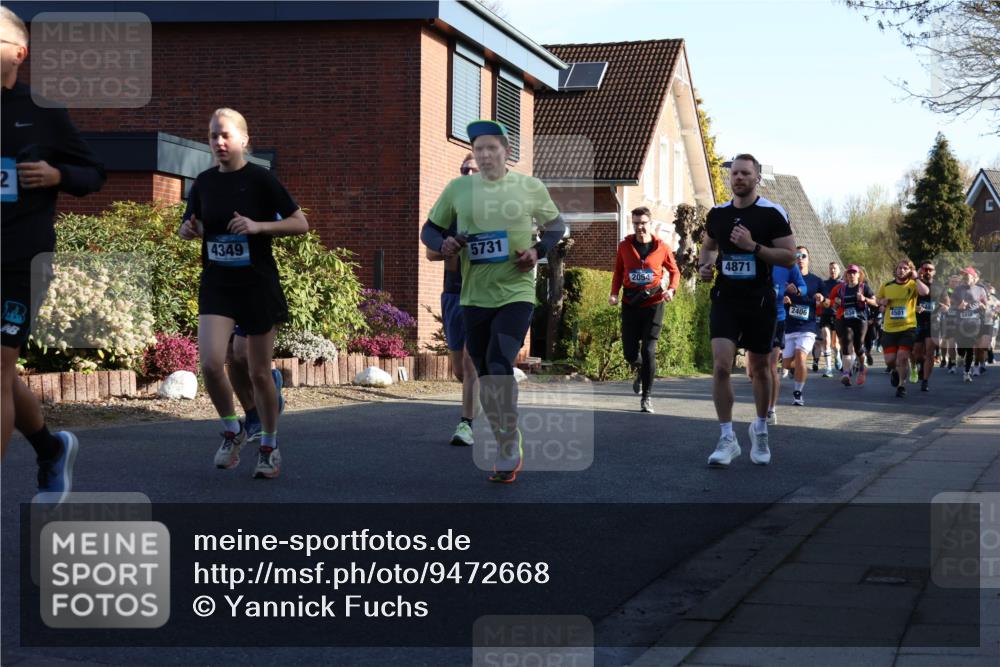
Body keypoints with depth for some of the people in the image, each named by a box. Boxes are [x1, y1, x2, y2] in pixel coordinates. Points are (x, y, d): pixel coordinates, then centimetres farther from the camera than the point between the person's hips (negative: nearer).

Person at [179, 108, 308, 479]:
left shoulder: (260, 180, -7)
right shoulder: (204, 182, 5)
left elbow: (301, 224, -7)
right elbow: (190, 227, 19)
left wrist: (259, 226, -21)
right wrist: (188, 230, -4)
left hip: (257, 285, -3)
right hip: (216, 284, 3)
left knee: (259, 373, 5)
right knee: (211, 364, -16)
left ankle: (269, 446, 23)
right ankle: (232, 430, 10)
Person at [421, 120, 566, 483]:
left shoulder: (530, 186, -2)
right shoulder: (458, 188, 1)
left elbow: (556, 224, 13)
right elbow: (429, 229, 10)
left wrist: (538, 250, -6)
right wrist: (442, 243, -13)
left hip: (517, 293, -3)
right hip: (474, 296, 3)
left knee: (500, 367, -20)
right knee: (485, 375, 10)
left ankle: (508, 453, -7)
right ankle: (509, 451, 26)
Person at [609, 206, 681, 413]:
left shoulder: (662, 248, -3)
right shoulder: (624, 246, 2)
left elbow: (674, 271, 8)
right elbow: (618, 271, 12)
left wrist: (671, 289, -10)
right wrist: (614, 293, -3)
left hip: (653, 304, -2)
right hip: (630, 304, 2)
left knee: (648, 351, -10)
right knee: (630, 352, 4)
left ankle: (646, 398, -1)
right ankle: (640, 372, 42)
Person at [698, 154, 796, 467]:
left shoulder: (773, 214, -7)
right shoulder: (717, 214, 5)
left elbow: (789, 256, -10)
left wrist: (753, 246, -21)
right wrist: (704, 265, 1)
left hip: (759, 302, -2)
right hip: (725, 300, 2)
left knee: (760, 368, 11)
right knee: (721, 365, -14)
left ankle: (760, 429, 33)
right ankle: (727, 438, -7)